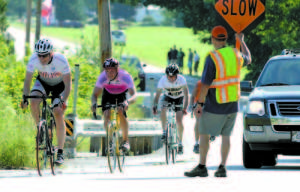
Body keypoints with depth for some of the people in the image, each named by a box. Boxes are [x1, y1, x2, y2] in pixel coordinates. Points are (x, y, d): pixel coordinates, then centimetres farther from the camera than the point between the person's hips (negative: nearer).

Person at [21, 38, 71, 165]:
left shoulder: (61, 61, -33)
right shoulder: (33, 60, -28)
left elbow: (68, 84, -27)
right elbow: (27, 80, -18)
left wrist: (64, 100, -39)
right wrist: (25, 98, -30)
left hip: (59, 84, -2)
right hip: (43, 82, 2)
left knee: (58, 113, -17)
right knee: (34, 102, -28)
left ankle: (60, 153, -13)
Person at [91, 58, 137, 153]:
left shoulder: (125, 76, -37)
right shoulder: (102, 77, -32)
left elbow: (134, 95, -43)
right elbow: (95, 94, -29)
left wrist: (127, 101, -65)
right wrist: (94, 103, -51)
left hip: (121, 95, -2)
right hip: (108, 94, 2)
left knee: (121, 112, -26)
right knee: (107, 114, -19)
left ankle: (125, 140, -9)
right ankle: (110, 141, -1)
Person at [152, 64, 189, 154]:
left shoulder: (181, 79, -31)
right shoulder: (163, 80, -28)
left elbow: (186, 94, -31)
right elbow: (157, 94, -23)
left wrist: (185, 108, -40)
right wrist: (155, 106, -35)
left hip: (179, 98, -1)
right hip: (168, 97, 1)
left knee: (179, 120, -13)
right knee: (163, 109, -31)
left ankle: (180, 143, 2)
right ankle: (164, 131, -12)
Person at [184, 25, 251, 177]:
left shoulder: (212, 58, -17)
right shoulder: (236, 54, 2)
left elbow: (205, 84, -18)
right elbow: (248, 59, 28)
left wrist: (199, 104, -11)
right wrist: (242, 41, 41)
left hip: (214, 106, -6)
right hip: (232, 104, 6)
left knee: (204, 134, 3)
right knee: (226, 135, 9)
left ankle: (202, 167, 2)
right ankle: (222, 168, 5)